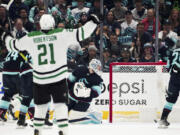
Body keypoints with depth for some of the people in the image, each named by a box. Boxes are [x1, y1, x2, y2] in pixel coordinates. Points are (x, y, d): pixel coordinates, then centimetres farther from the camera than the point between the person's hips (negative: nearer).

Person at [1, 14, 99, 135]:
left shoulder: (31, 38, 2)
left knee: (40, 104, 18)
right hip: (58, 79, -3)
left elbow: (14, 45, 15)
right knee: (60, 104, 0)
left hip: (39, 79, 3)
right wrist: (92, 22, 6)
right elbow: (80, 34, -7)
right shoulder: (62, 34, -6)